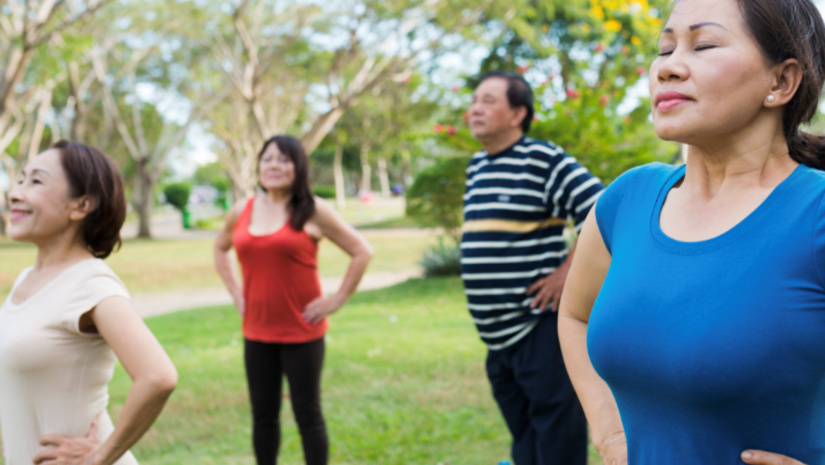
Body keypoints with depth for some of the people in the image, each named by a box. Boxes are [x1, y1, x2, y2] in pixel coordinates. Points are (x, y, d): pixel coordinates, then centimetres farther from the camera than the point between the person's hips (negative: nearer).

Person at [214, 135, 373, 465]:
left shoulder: (312, 211, -7)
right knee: (263, 415, 12)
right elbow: (220, 249, 25)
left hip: (302, 332, -4)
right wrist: (236, 293, 13)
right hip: (257, 332, 4)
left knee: (307, 414, 4)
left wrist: (337, 300, -8)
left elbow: (362, 252, -5)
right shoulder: (242, 212, 5)